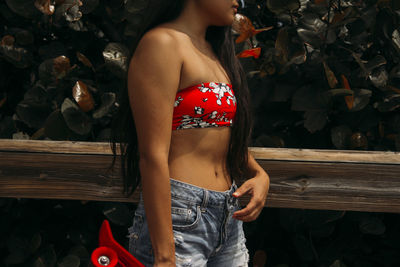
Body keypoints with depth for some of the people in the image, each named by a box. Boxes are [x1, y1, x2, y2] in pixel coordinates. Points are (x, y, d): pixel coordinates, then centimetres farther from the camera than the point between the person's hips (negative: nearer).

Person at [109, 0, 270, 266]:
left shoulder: (216, 54, 14)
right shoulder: (162, 42, -11)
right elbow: (153, 154, -18)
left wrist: (259, 174, 3)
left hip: (229, 218, 8)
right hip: (179, 219, -8)